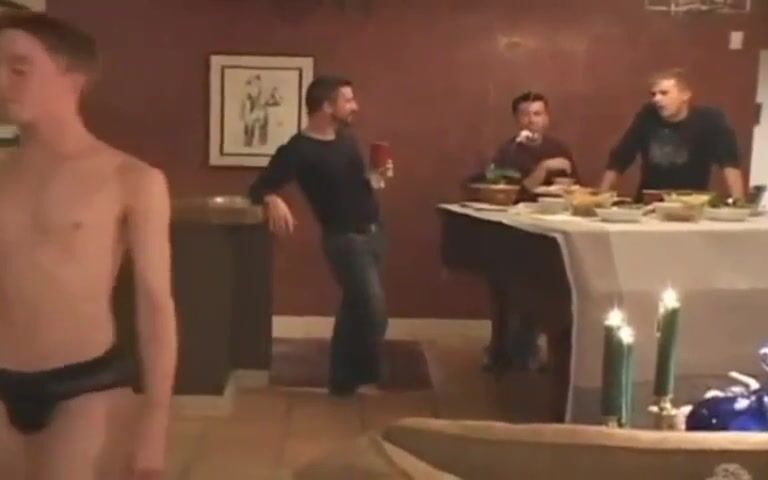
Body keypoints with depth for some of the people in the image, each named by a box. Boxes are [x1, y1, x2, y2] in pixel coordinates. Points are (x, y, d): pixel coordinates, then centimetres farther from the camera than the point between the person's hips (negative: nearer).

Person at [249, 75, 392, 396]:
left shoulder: (346, 138, 9)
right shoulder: (299, 150, -15)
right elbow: (259, 189, -19)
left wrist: (376, 175, 2)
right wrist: (274, 201, -40)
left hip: (372, 234, 8)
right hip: (344, 239, -8)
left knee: (356, 307, 15)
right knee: (374, 310, -10)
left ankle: (343, 380, 28)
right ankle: (367, 374, 14)